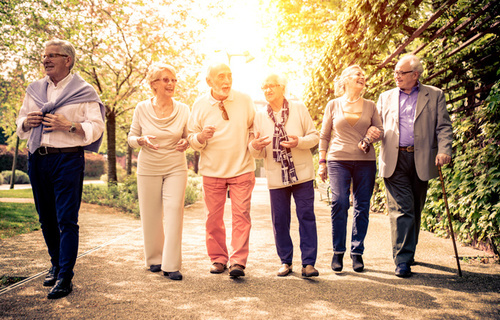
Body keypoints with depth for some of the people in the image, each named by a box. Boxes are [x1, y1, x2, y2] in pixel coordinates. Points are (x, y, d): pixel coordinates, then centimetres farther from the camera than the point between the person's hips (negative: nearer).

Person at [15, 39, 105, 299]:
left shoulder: (83, 92, 1)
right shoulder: (34, 90, 16)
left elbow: (96, 127, -5)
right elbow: (20, 123, 23)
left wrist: (68, 125, -18)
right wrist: (27, 122, 0)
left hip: (67, 159, -5)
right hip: (37, 159, 6)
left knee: (67, 220, -7)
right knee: (46, 218, 12)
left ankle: (65, 278, -4)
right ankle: (56, 265, 29)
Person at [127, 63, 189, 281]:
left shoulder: (183, 110, -2)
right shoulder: (142, 108, -4)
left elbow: (188, 137, 10)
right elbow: (131, 138, 4)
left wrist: (185, 144, -13)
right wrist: (142, 140, -18)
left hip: (176, 168, 0)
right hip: (148, 169, 0)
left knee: (174, 212, -9)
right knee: (150, 216, 6)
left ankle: (171, 265, -2)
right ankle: (155, 259, 25)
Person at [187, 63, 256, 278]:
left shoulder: (245, 101, 2)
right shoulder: (200, 105, 0)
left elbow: (254, 127, 14)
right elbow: (191, 138, 4)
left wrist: (253, 141, -6)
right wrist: (201, 137, -18)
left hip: (241, 169, 0)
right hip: (212, 170, 1)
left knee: (241, 215, -7)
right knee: (213, 217, 6)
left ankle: (238, 262, -3)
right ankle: (218, 259, 20)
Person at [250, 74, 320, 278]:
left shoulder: (299, 108, 3)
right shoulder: (260, 116, 7)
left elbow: (314, 136, 3)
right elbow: (259, 153, 7)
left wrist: (300, 142, -18)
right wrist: (255, 146, -17)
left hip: (301, 173, -1)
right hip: (276, 175, 2)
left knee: (306, 217, -2)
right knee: (279, 220, 5)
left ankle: (308, 262, 5)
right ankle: (285, 261, 19)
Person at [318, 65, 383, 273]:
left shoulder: (370, 106, 13)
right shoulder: (333, 105, 9)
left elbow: (380, 130, 17)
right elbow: (324, 135, 11)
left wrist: (374, 135, -6)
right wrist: (322, 162, 5)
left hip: (365, 162, 2)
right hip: (338, 160, -2)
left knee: (362, 206, -1)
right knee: (339, 203, -13)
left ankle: (357, 252, 11)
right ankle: (338, 251, 0)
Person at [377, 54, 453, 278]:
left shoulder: (434, 95, 9)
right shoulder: (386, 97, 15)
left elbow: (443, 126, 4)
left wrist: (444, 150, -12)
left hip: (422, 160, 0)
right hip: (395, 161, 0)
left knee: (415, 209, 10)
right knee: (401, 209, -7)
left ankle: (409, 252, 27)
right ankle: (402, 260, -6)